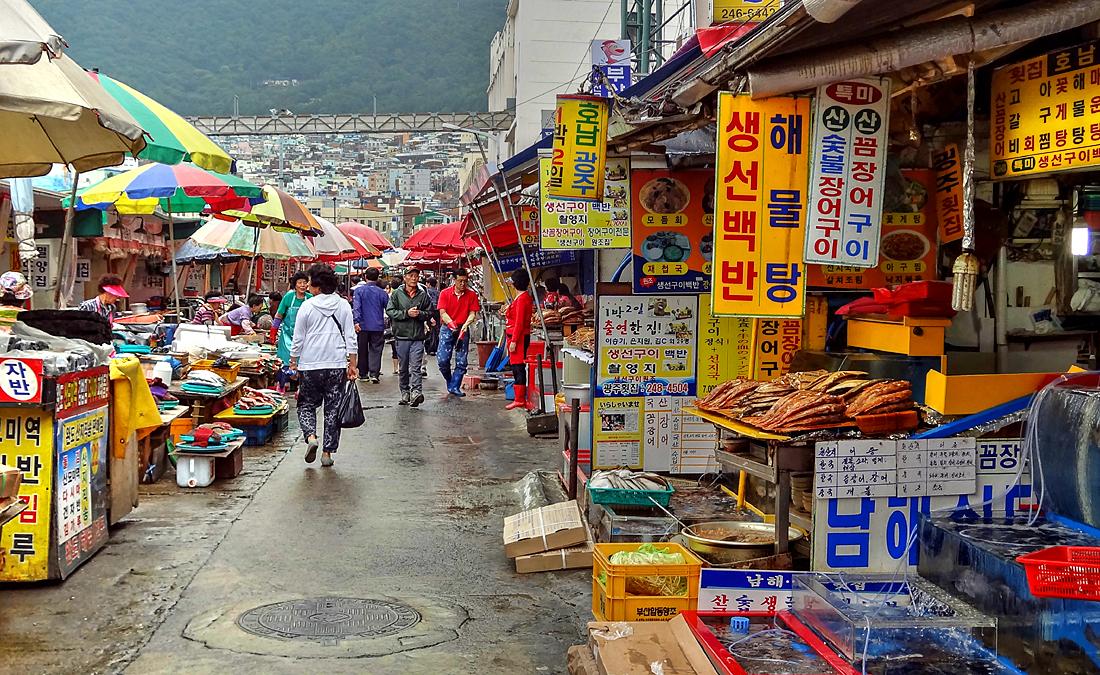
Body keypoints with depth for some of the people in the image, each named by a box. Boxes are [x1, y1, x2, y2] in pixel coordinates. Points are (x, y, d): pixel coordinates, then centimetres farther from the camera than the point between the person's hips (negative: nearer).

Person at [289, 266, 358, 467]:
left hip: (310, 364, -2)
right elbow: (350, 337, 2)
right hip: (337, 364, 2)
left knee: (307, 404, 14)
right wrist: (352, 364, 7)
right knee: (333, 409, 8)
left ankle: (311, 436, -10)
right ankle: (327, 452, 9)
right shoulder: (343, 305, 1)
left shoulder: (307, 306, -6)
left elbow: (298, 338, -2)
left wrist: (293, 360, 11)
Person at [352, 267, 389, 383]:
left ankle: (364, 374, 16)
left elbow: (356, 307, -14)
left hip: (363, 326, 0)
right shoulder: (382, 293, 1)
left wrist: (356, 321, -17)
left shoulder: (359, 290, -3)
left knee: (363, 351, 11)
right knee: (376, 350, 1)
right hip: (378, 327, 0)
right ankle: (374, 373, -13)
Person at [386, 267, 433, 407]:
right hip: (402, 335, 1)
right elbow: (389, 311, -2)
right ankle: (405, 394, 19)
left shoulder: (423, 294, 7)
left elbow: (429, 312, 10)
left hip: (418, 337, -1)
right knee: (403, 368, 10)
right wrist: (406, 313, -12)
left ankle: (415, 393, -18)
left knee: (415, 367, -10)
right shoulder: (397, 293, 4)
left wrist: (420, 314, -10)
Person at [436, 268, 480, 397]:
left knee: (461, 361, -3)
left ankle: (454, 387, 5)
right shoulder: (445, 293, -2)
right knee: (442, 360, -8)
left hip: (463, 329, 1)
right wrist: (451, 324, -24)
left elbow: (472, 313, 0)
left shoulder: (472, 295, 2)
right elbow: (442, 312, -7)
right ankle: (450, 381, 17)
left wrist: (465, 326, -19)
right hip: (447, 329, -1)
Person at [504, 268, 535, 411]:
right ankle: (520, 398, 14)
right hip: (520, 336, 10)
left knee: (518, 367, -7)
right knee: (517, 368, 11)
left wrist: (513, 341, -20)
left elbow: (519, 322, -19)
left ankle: (520, 400, -6)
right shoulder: (526, 297, 15)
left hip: (518, 337, -10)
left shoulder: (522, 299, -15)